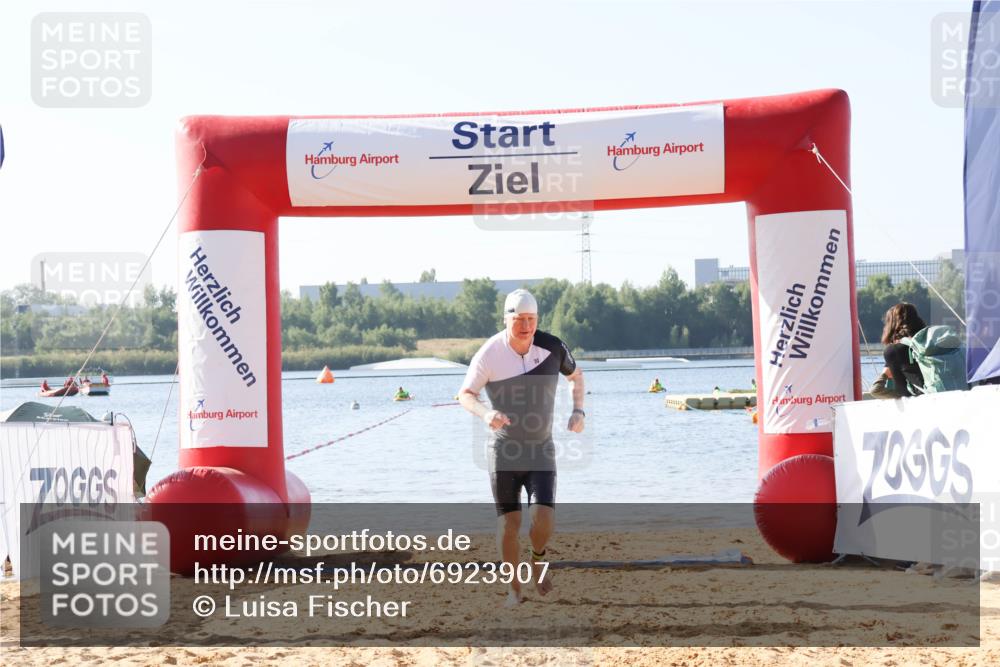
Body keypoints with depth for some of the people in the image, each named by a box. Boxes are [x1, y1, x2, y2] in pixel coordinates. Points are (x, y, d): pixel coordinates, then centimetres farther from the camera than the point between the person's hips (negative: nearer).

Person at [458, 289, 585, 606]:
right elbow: (465, 394, -6)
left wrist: (578, 410, -2)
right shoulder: (489, 354, -15)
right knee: (509, 523, -2)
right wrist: (485, 413, -27)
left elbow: (576, 374, 12)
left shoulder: (552, 347, -9)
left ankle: (538, 557, 20)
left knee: (543, 519, -14)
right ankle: (515, 589, 17)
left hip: (541, 449, 1)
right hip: (504, 448, -1)